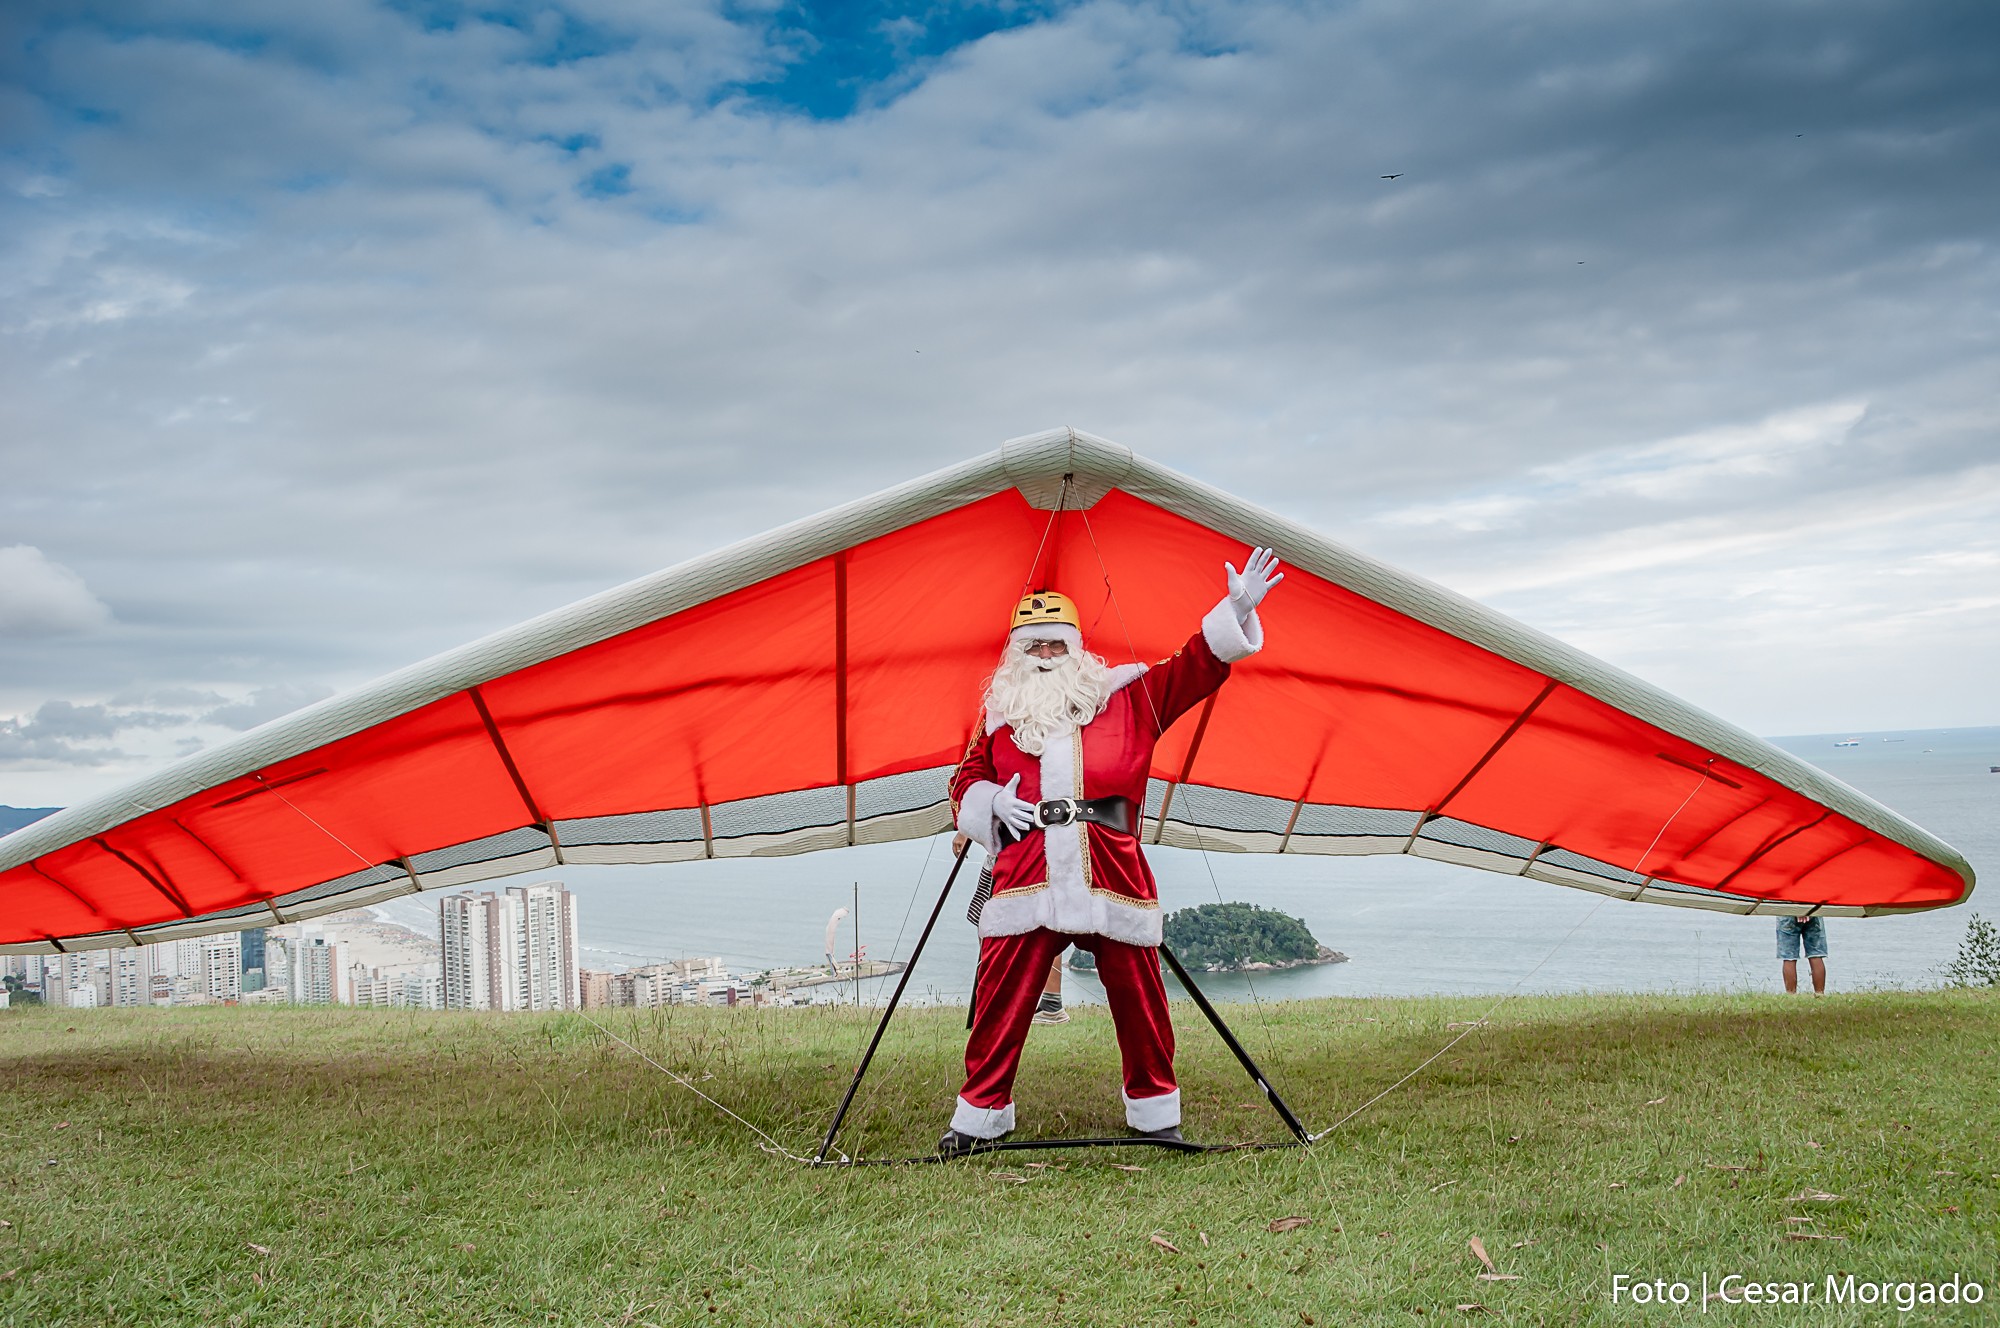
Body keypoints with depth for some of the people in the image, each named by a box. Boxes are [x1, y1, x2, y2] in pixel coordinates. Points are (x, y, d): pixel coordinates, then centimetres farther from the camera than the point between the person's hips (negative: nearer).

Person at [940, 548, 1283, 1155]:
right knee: (1001, 999, -2)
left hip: (1111, 871, 0)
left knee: (1137, 997, 4)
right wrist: (992, 802, 2)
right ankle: (979, 1113, 12)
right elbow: (966, 781, 24)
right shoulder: (1000, 713, 18)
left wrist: (1235, 613, -1)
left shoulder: (1126, 696, 15)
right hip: (1026, 871, 0)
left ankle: (1155, 1110, 21)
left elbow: (1194, 669, 11)